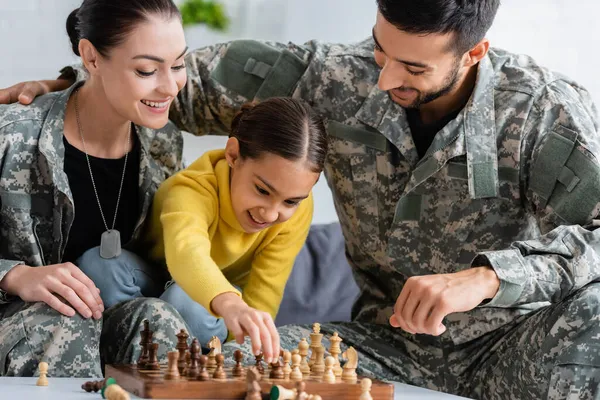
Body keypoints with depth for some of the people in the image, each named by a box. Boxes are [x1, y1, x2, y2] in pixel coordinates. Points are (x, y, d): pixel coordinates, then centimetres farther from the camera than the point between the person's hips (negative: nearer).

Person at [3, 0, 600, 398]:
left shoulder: (548, 110, -18)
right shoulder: (337, 79, -9)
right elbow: (205, 79, 2)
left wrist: (486, 276, -43)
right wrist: (74, 84, -5)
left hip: (512, 347, -2)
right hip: (389, 344, 3)